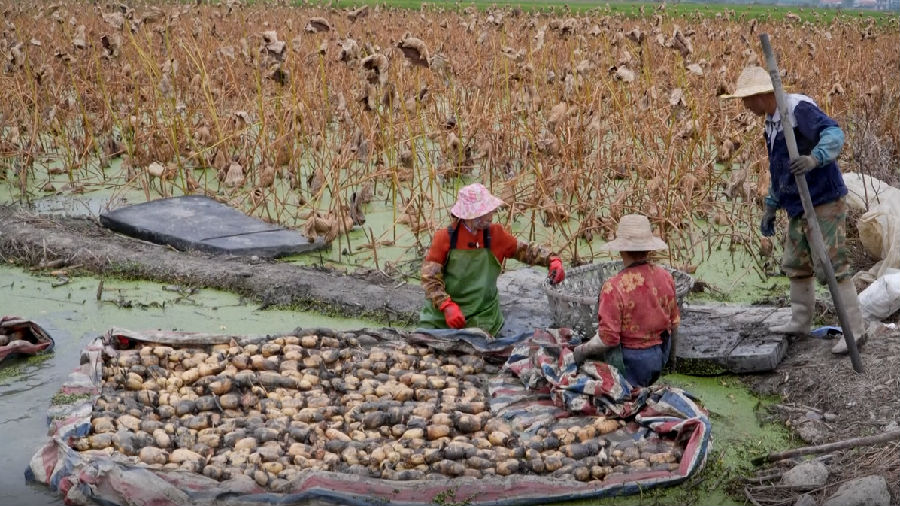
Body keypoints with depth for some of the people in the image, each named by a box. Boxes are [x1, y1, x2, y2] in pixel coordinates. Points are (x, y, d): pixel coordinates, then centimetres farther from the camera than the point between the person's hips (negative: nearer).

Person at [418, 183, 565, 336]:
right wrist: (447, 306, -24)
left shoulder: (495, 234, -3)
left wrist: (552, 260, -5)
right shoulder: (445, 237, -11)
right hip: (441, 315, -1)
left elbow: (524, 250, 11)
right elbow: (430, 277, -11)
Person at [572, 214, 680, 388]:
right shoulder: (665, 277, -5)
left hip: (631, 360, -7)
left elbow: (607, 339, -25)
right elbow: (674, 323, 7)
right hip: (659, 356, 7)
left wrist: (582, 350, -7)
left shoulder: (614, 287, -25)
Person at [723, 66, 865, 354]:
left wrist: (814, 158, -50)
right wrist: (770, 209, 21)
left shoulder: (799, 109, -16)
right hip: (799, 208, 10)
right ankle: (800, 323, 30)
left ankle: (855, 331, -3)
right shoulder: (772, 122, 13)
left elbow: (833, 134, -31)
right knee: (797, 265, 17)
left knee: (832, 268, -10)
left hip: (825, 202, -10)